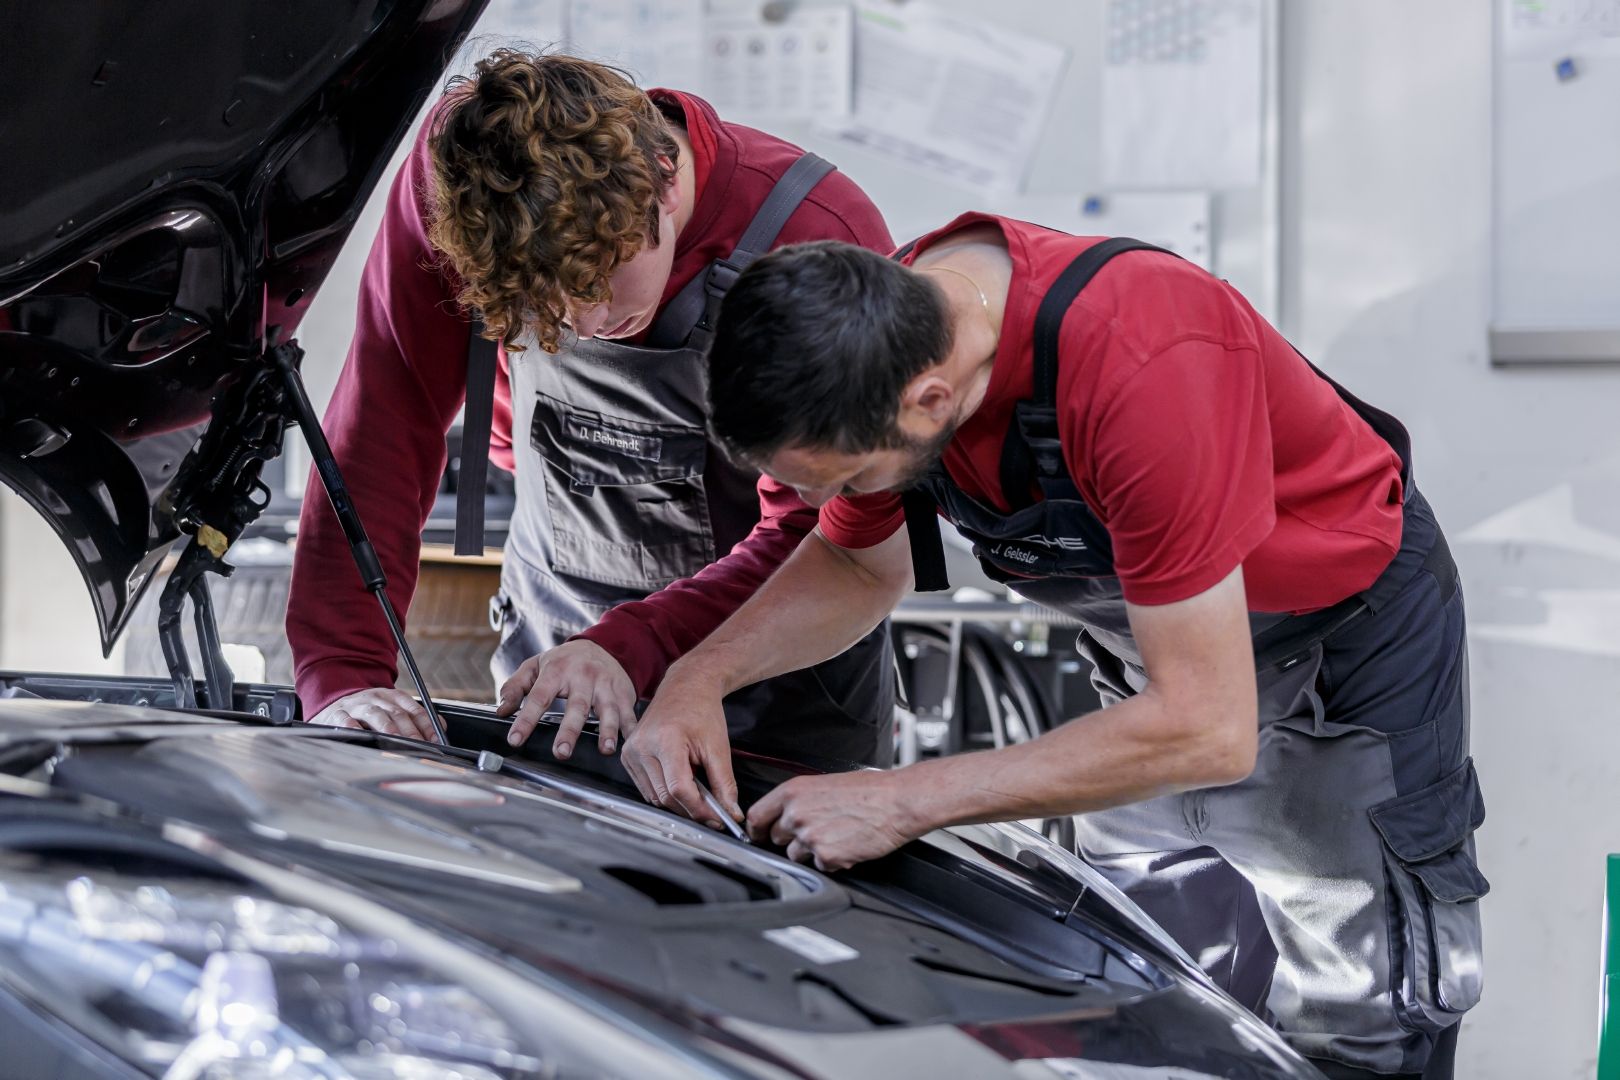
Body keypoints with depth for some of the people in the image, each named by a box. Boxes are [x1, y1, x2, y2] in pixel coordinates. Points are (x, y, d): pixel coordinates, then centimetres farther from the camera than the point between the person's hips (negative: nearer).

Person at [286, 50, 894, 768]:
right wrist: (342, 674, -29)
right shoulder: (451, 178, -21)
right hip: (552, 632, 3)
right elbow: (384, 427, -20)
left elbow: (815, 540, -25)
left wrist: (630, 648, -37)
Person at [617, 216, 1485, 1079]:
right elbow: (858, 562, 1)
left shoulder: (1143, 372, -42)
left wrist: (902, 802, -35)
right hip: (1160, 639, 6)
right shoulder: (877, 332, -20)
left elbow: (1207, 731, -38)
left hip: (1353, 630, -6)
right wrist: (699, 676, -18)